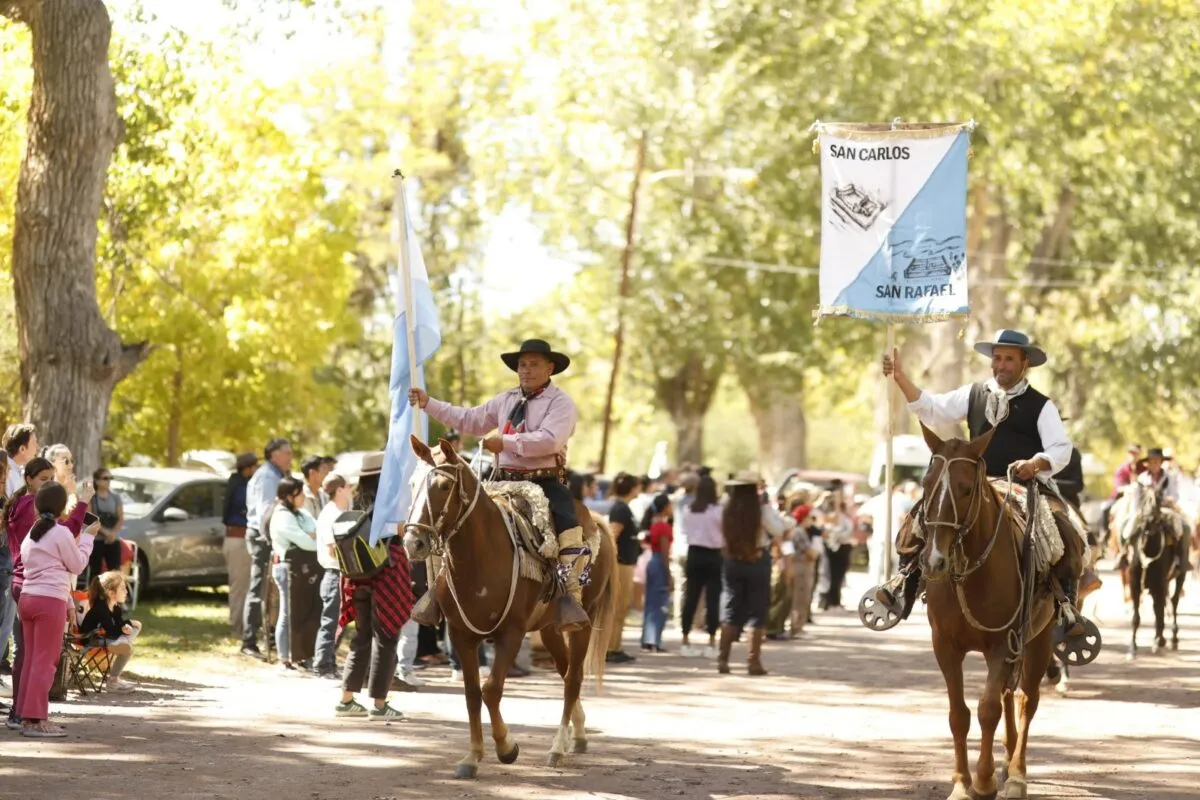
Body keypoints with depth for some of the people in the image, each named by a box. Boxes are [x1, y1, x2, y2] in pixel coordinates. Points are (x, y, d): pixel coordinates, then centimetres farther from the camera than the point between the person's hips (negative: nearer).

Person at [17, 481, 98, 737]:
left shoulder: (32, 532, 13)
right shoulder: (61, 533, -9)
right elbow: (77, 565, -1)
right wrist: (87, 536, 11)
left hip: (27, 598, 7)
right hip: (50, 600, -7)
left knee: (31, 658, 12)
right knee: (45, 660, -5)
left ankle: (26, 716, 13)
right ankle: (36, 719, -7)